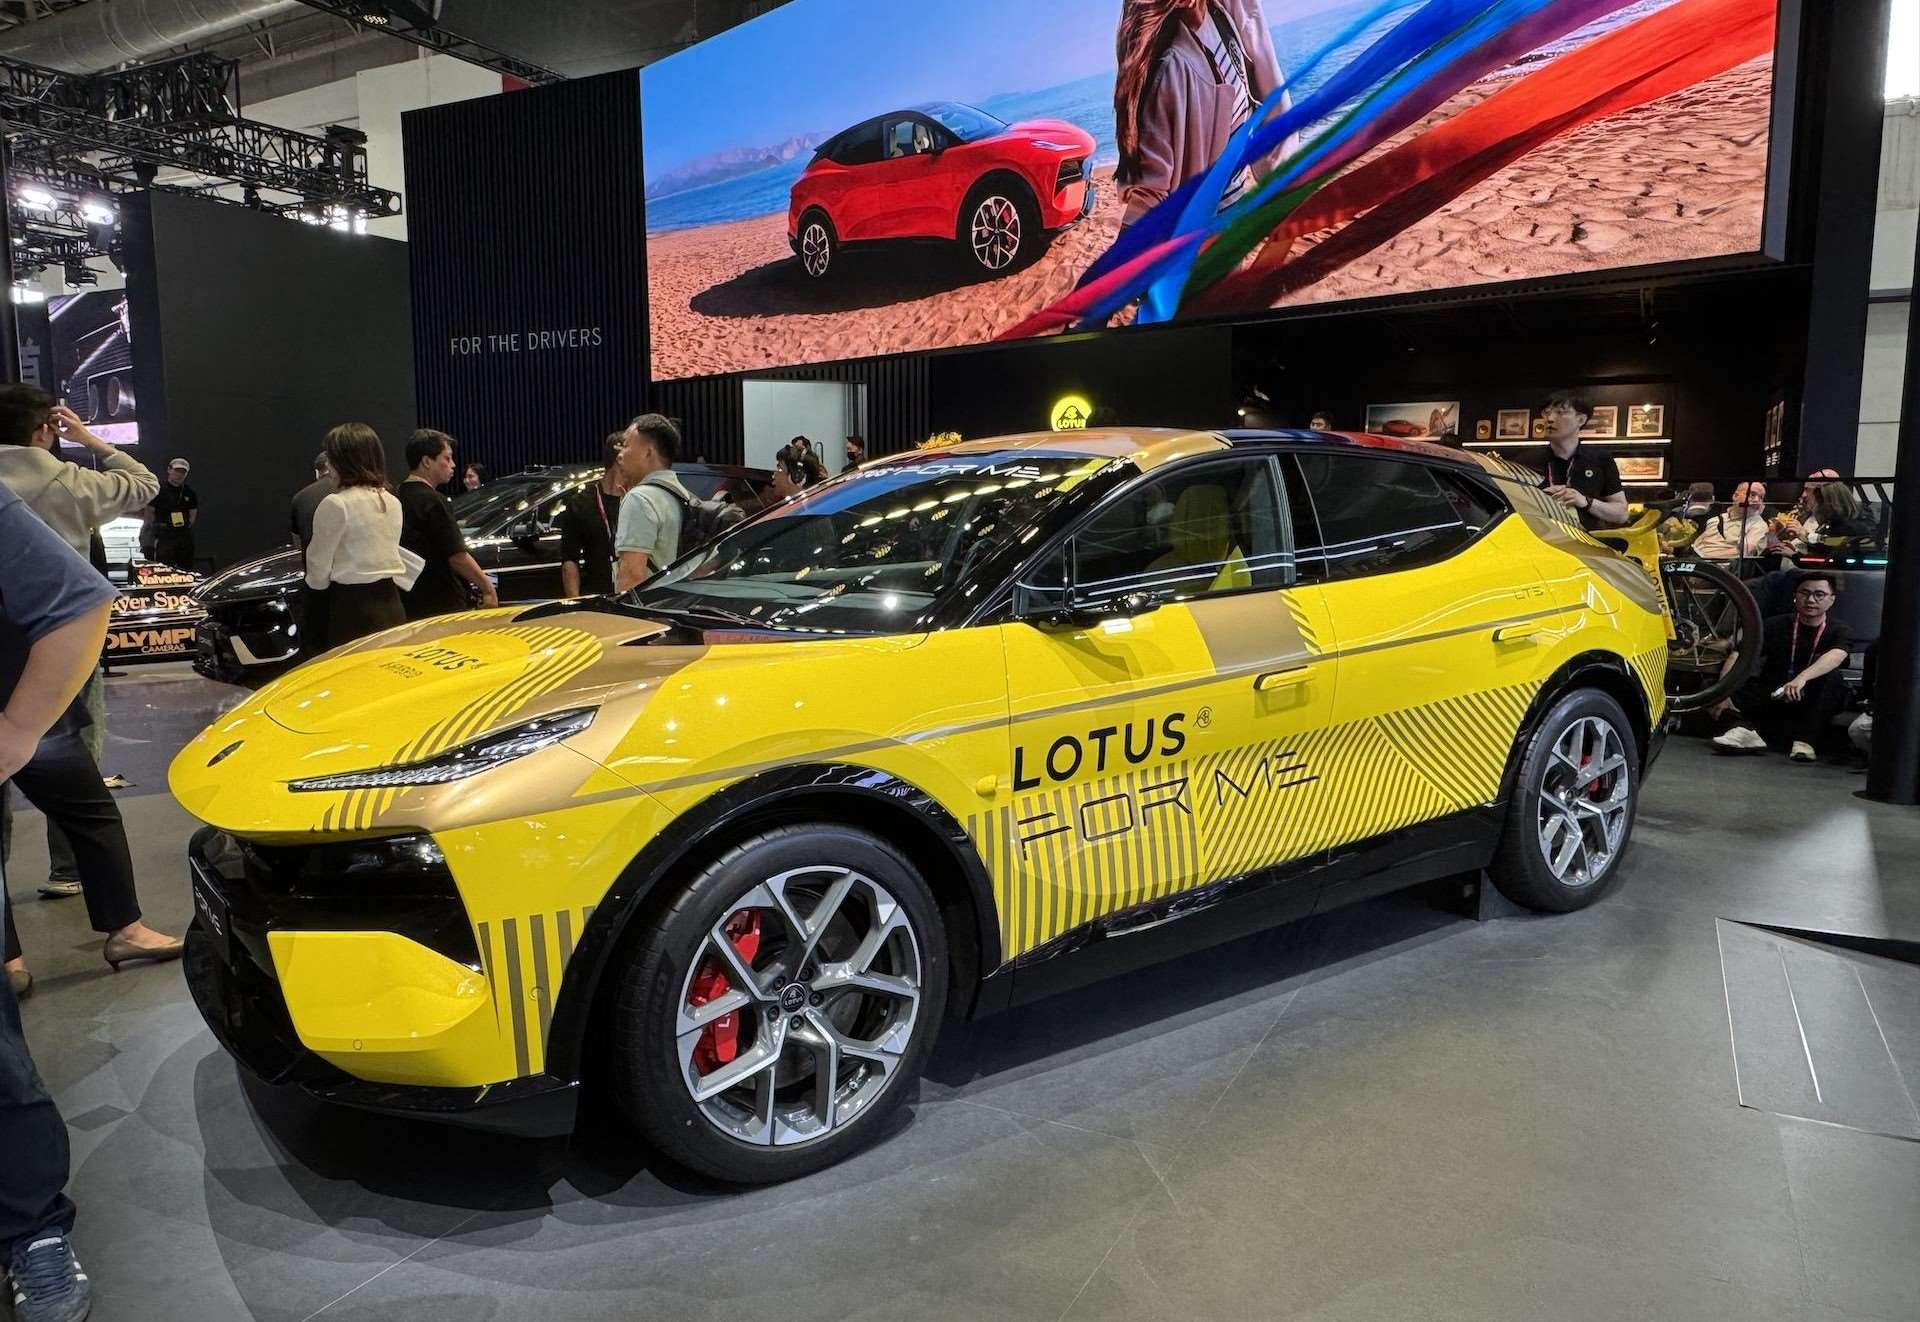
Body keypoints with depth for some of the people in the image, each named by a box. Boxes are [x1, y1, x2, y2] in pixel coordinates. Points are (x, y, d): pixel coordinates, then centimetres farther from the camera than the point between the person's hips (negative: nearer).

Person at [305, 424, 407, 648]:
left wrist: (318, 584, 13)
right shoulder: (392, 502, 8)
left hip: (353, 606, -6)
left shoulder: (335, 505, -12)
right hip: (391, 604, 6)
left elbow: (319, 562, -5)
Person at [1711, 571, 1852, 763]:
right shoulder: (1776, 626, 2)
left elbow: (1835, 657, -27)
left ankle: (1804, 740, -31)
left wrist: (1802, 678, -48)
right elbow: (1737, 657, -12)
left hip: (1810, 704, -1)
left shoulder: (1838, 632, -2)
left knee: (1832, 681, -32)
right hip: (1770, 698, 1)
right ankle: (1744, 729, -40)